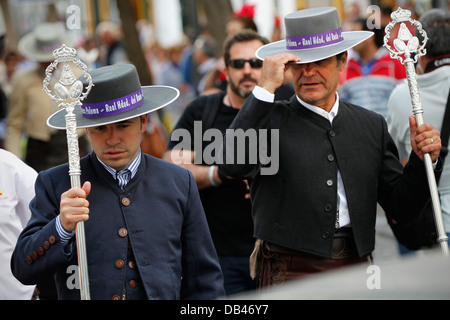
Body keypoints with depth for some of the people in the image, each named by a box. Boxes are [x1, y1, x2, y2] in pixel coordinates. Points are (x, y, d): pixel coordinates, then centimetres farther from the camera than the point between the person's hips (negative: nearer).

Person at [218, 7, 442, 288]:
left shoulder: (372, 125, 14)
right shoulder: (271, 119, 3)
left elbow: (401, 207, 15)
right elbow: (231, 164, -19)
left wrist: (422, 159, -3)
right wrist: (266, 87, -15)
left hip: (355, 270, 4)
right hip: (291, 275, -3)